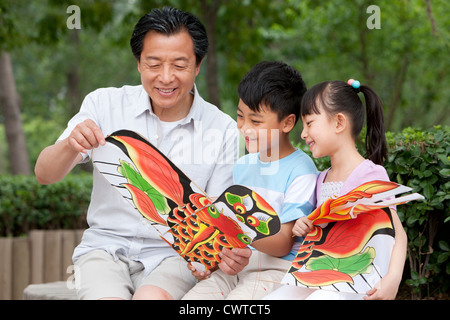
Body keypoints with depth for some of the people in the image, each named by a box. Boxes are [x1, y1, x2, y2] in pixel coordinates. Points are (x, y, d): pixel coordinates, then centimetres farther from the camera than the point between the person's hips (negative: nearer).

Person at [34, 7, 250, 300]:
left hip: (175, 254, -1)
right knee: (108, 296, -29)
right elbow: (45, 175, -2)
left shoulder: (223, 130, 1)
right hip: (106, 245, 1)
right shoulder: (105, 104, 2)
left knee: (152, 297, -32)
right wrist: (70, 145, -25)